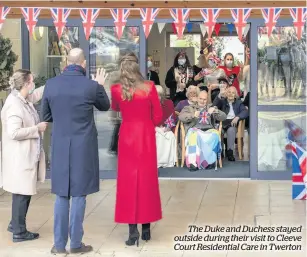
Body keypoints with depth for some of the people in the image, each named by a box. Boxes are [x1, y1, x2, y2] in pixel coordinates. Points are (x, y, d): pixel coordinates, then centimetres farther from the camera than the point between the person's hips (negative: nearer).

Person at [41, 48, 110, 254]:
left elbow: (46, 117, 8)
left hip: (60, 146, 3)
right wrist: (100, 86, 24)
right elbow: (105, 106, 10)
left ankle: (59, 244, 14)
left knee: (61, 195, 11)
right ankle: (76, 243, 10)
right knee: (78, 194, 5)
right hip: (83, 146, -2)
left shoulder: (51, 84, -3)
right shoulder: (91, 85, -11)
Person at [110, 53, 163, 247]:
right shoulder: (149, 87, -7)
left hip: (127, 136, -1)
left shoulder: (116, 89, -6)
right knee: (147, 179, 10)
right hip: (146, 135, 1)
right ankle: (146, 227, 16)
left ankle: (133, 230, -1)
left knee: (128, 179, 4)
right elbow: (158, 116, 0)